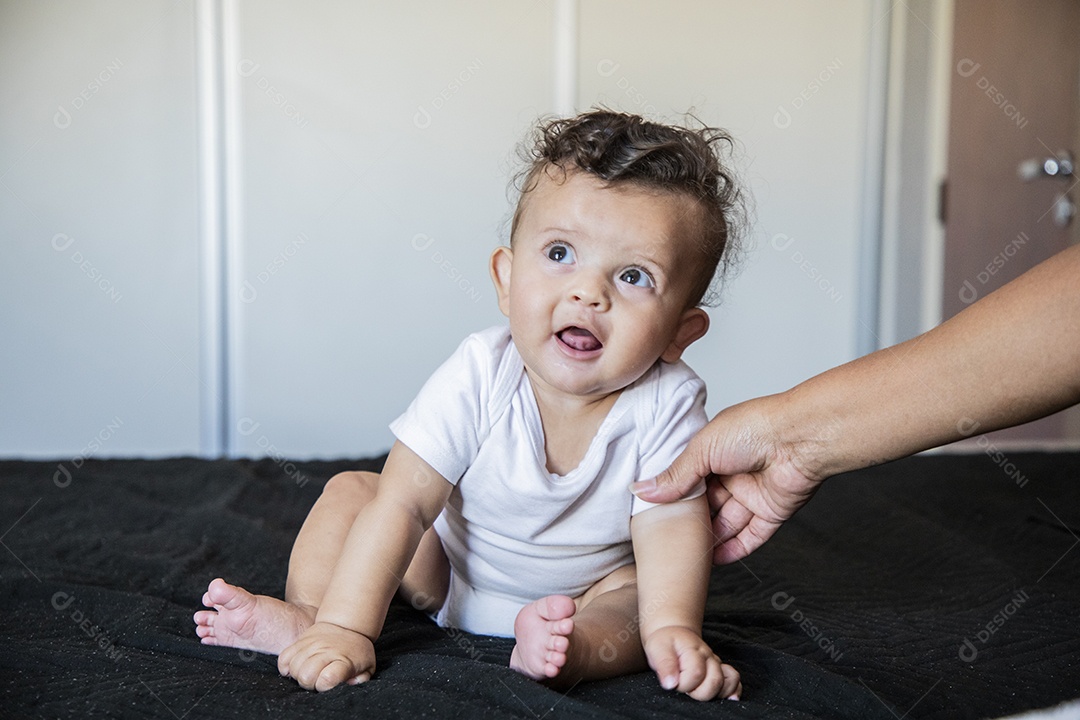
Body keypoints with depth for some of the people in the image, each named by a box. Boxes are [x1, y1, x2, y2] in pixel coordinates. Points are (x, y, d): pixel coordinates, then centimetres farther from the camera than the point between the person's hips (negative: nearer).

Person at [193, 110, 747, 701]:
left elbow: (672, 525, -26)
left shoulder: (667, 404, -28)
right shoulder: (477, 379, -30)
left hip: (587, 593, 0)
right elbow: (402, 505, -32)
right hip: (451, 572, 1)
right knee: (351, 491, -10)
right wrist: (344, 628, -38)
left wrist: (672, 629, -43)